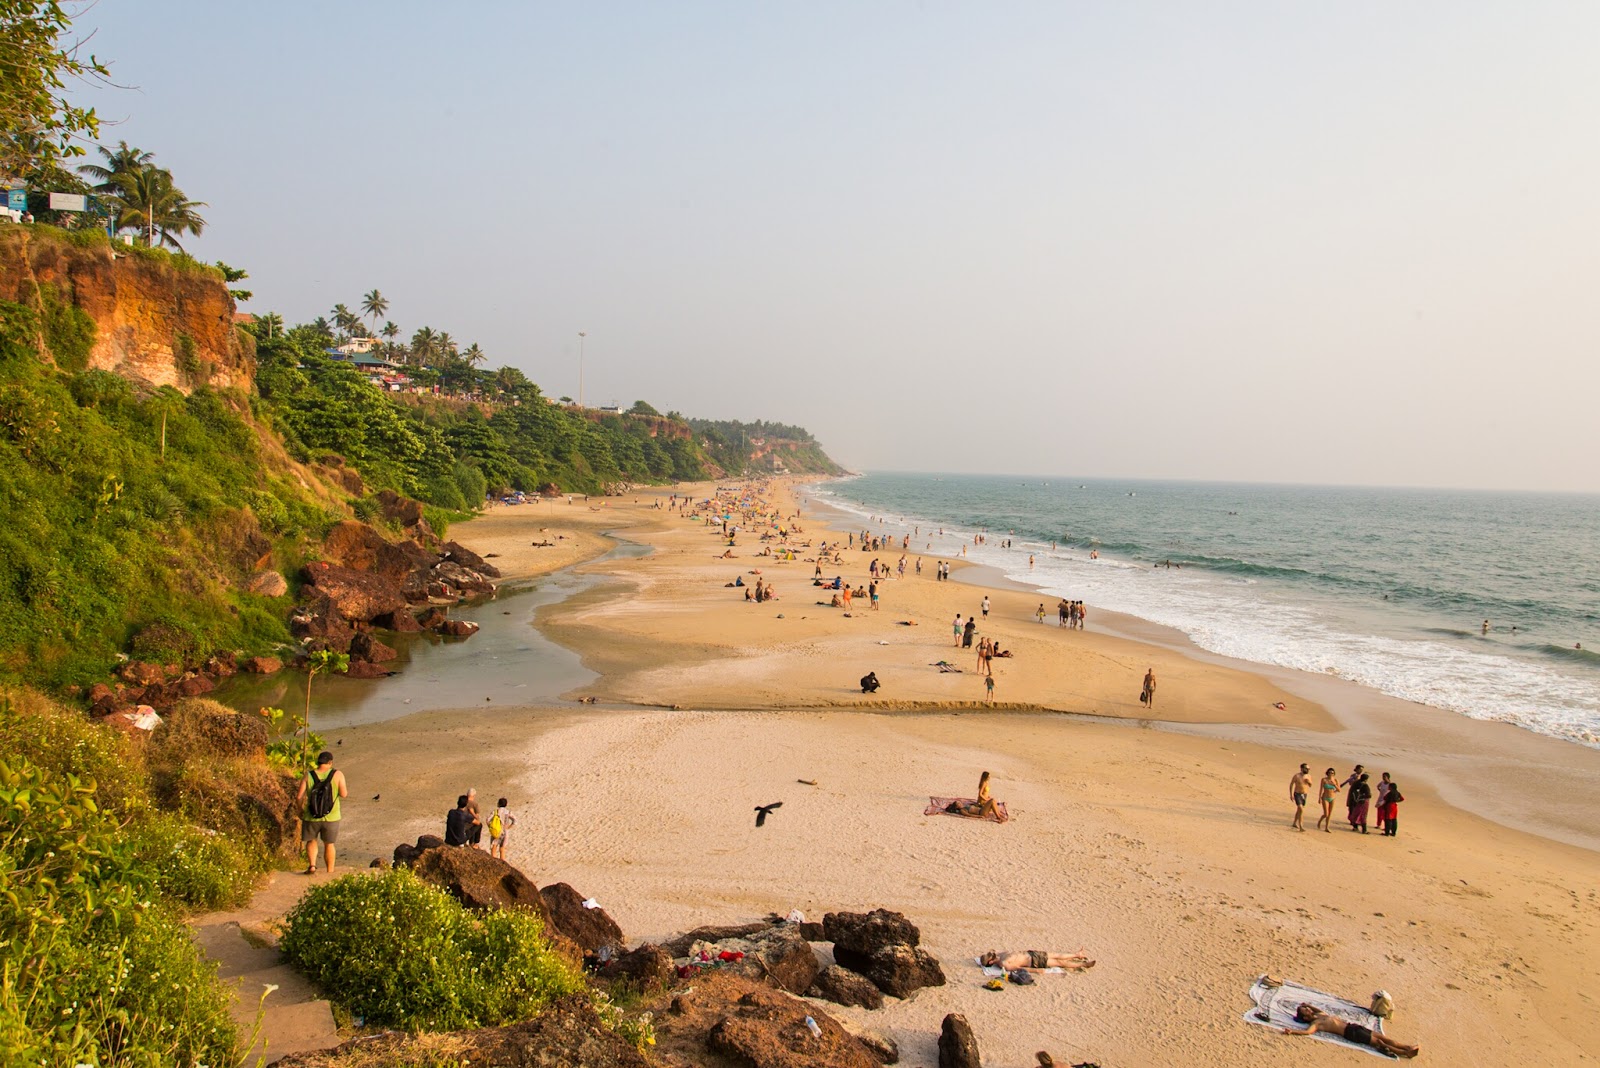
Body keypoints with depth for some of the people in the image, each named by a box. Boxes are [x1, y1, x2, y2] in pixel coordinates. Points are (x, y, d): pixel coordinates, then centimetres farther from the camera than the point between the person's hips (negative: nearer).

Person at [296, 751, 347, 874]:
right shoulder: (337, 774, -11)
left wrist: (300, 810, 9)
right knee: (329, 844, 18)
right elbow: (343, 794, -13)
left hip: (311, 817, 0)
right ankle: (330, 872, 22)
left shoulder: (308, 776, -8)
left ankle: (312, 865, 5)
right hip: (331, 817, 0)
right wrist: (346, 790, 10)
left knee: (311, 841, 24)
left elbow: (299, 796, -8)